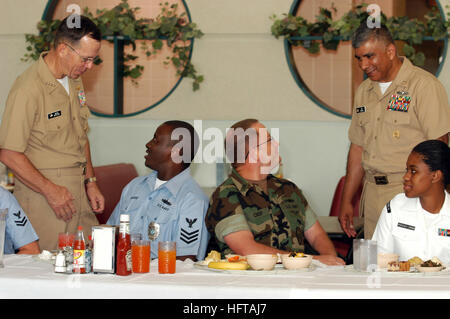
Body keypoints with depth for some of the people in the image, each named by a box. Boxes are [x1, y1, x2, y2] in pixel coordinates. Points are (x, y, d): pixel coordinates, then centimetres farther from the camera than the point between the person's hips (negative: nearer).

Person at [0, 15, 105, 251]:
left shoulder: (74, 79, 9)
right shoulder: (29, 88, -18)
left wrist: (90, 183, 14)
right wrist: (50, 190, -17)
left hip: (77, 188, 8)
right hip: (42, 189, -8)